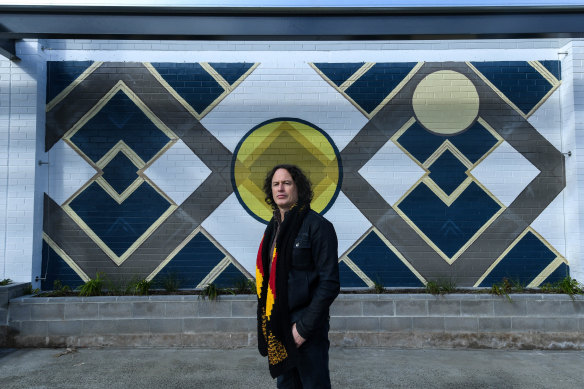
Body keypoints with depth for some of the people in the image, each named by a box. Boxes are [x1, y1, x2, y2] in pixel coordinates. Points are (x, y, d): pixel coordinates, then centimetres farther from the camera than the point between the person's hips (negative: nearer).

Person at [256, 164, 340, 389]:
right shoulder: (274, 227, 9)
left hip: (306, 327, -7)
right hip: (277, 324, 7)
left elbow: (329, 283, -16)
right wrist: (269, 324, 8)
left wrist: (305, 326, -16)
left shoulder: (317, 226, -14)